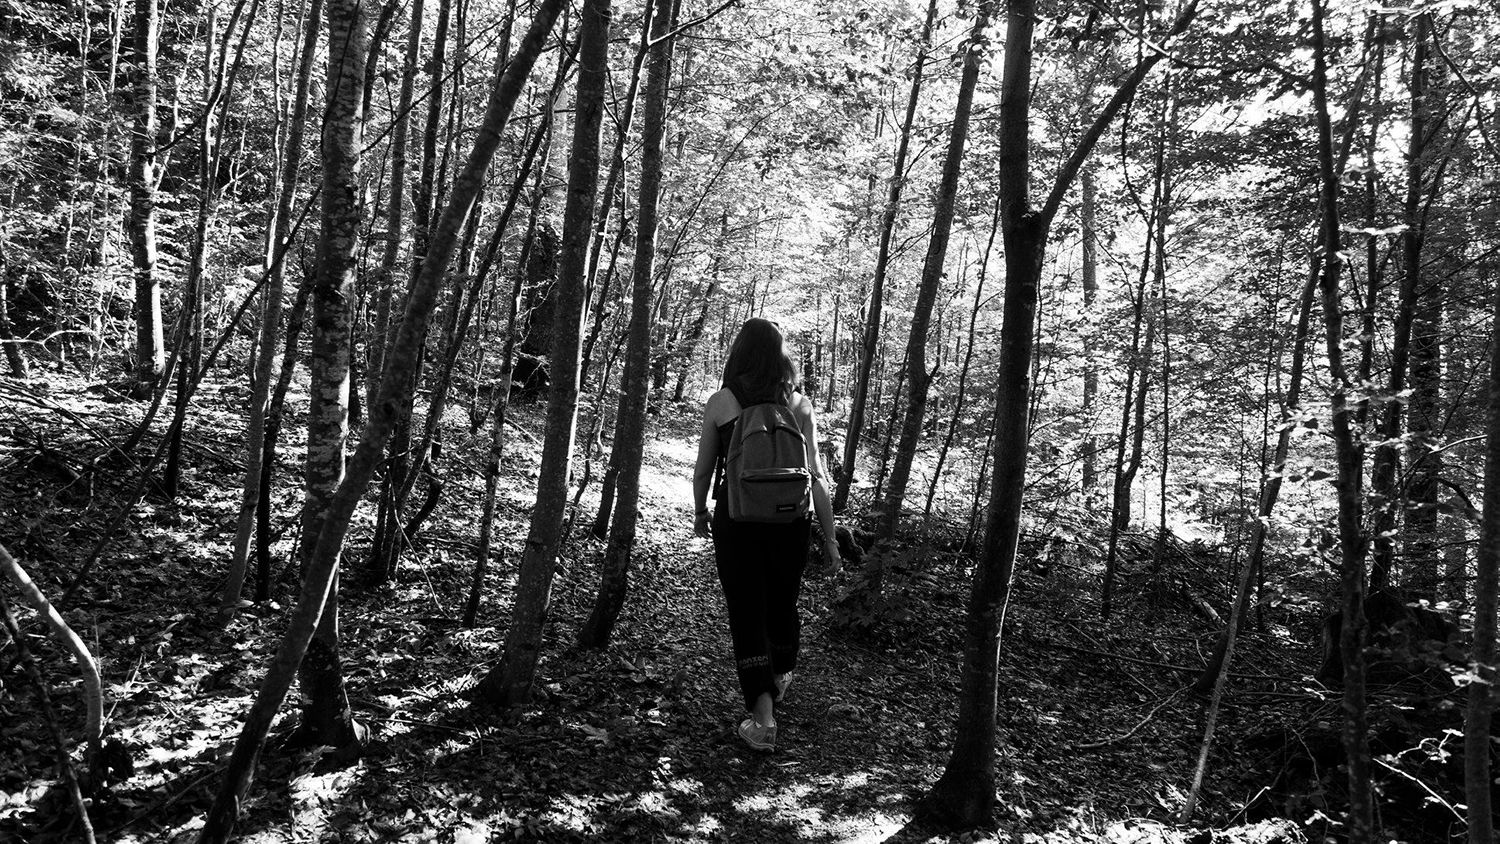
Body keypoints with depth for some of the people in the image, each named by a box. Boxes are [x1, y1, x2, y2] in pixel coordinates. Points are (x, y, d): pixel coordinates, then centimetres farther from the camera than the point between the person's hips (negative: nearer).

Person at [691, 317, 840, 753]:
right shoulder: (799, 403, -3)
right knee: (783, 602, 23)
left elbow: (702, 471, 1)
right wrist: (829, 537, 2)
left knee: (746, 612, 4)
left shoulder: (721, 403, -6)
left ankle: (763, 716, -5)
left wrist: (700, 513, 20)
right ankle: (781, 676, 48)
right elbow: (815, 476, -4)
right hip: (790, 521, 2)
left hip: (736, 521, -2)